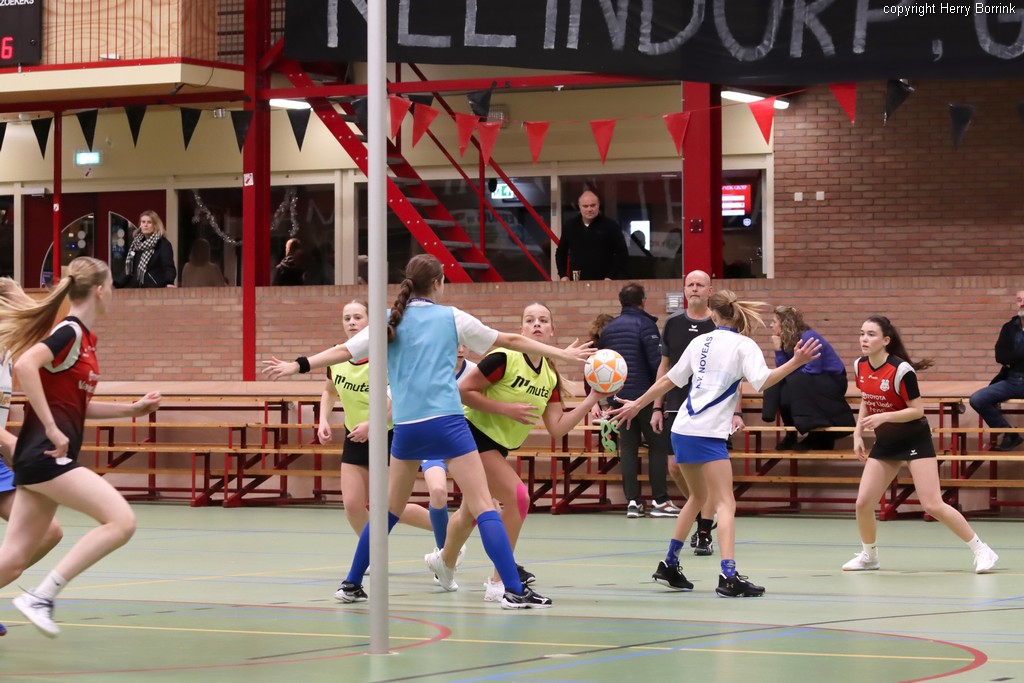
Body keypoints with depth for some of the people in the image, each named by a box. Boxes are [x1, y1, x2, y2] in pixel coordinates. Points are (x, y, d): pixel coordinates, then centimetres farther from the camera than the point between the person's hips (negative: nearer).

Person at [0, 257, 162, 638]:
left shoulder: (83, 337, 18)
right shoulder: (70, 332, -10)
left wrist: (132, 409, 22)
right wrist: (53, 430, -25)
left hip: (45, 459, 9)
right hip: (44, 454, -9)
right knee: (121, 521, -15)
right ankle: (41, 597, -14)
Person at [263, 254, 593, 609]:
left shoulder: (390, 321, 10)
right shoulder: (452, 317, 5)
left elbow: (344, 350, 3)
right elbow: (510, 341, 13)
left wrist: (297, 365, 6)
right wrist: (561, 353, 22)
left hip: (406, 427, 4)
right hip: (446, 421, -4)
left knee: (390, 509, 19)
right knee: (483, 506, -6)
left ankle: (352, 584, 23)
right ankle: (514, 590, -15)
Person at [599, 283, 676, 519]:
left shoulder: (608, 329, 11)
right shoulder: (645, 324, -9)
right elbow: (656, 361, -16)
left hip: (619, 396, 6)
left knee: (628, 446, 7)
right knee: (658, 445, 2)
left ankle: (632, 501, 2)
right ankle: (659, 501, -1)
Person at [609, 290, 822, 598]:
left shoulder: (700, 342, 13)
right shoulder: (743, 345, -2)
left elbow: (669, 379, 18)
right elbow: (762, 381, -18)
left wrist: (637, 404, 29)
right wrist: (795, 363, -23)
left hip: (682, 431, 7)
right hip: (707, 434, -7)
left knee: (698, 496, 24)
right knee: (725, 504, -9)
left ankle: (669, 566, 28)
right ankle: (728, 577, -24)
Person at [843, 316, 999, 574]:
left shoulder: (900, 370, -23)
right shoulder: (860, 367, -2)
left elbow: (917, 410, -20)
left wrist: (883, 417, -31)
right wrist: (858, 435, 7)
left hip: (915, 440, -6)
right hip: (885, 443, 6)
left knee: (932, 505, -13)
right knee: (863, 503, 0)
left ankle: (981, 551, -2)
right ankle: (869, 556, 24)